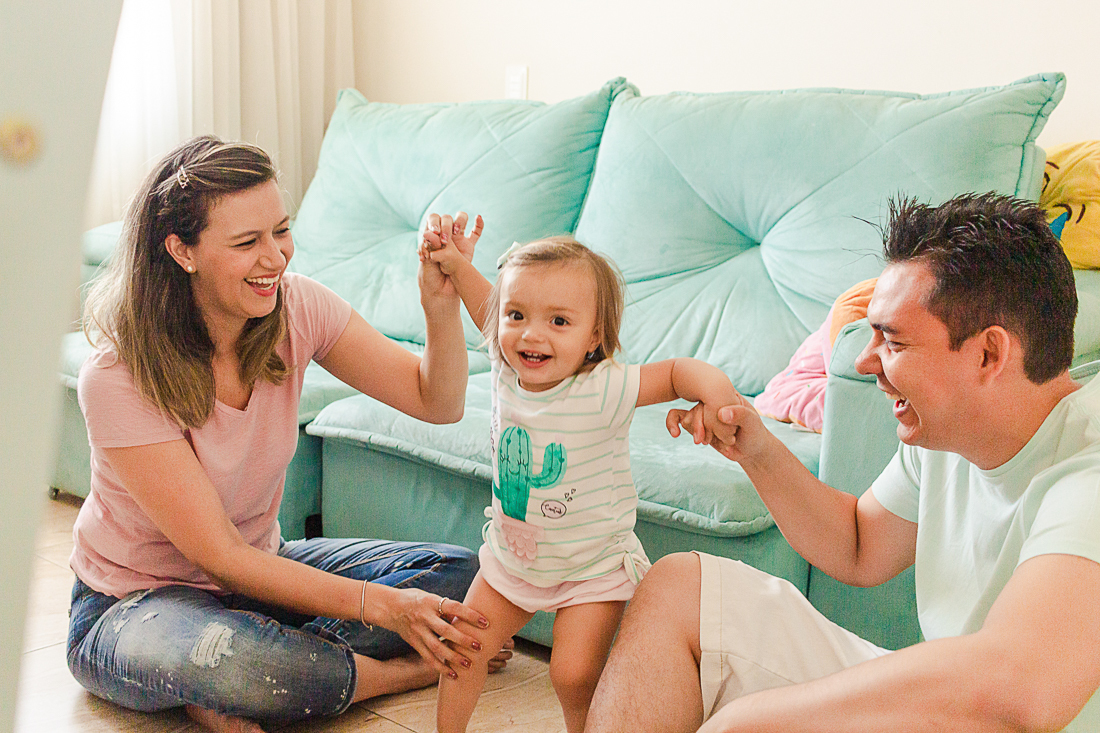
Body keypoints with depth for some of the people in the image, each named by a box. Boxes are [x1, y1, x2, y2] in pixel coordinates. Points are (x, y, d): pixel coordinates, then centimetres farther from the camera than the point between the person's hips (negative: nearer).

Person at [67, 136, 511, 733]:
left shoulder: (295, 307, -11)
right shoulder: (118, 378, -26)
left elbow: (437, 403, -10)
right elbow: (222, 557, -26)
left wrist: (440, 303, -31)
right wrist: (382, 606, -33)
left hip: (258, 567, 6)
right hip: (130, 606, -6)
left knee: (457, 573, -10)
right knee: (221, 655, -41)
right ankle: (406, 670, -12)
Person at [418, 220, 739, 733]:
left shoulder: (602, 391, -28)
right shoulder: (506, 371, -13)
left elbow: (676, 372, -25)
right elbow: (486, 310, 6)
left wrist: (712, 386, -45)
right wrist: (457, 266, -6)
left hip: (592, 566, -5)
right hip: (510, 555, 5)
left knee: (574, 672, -12)